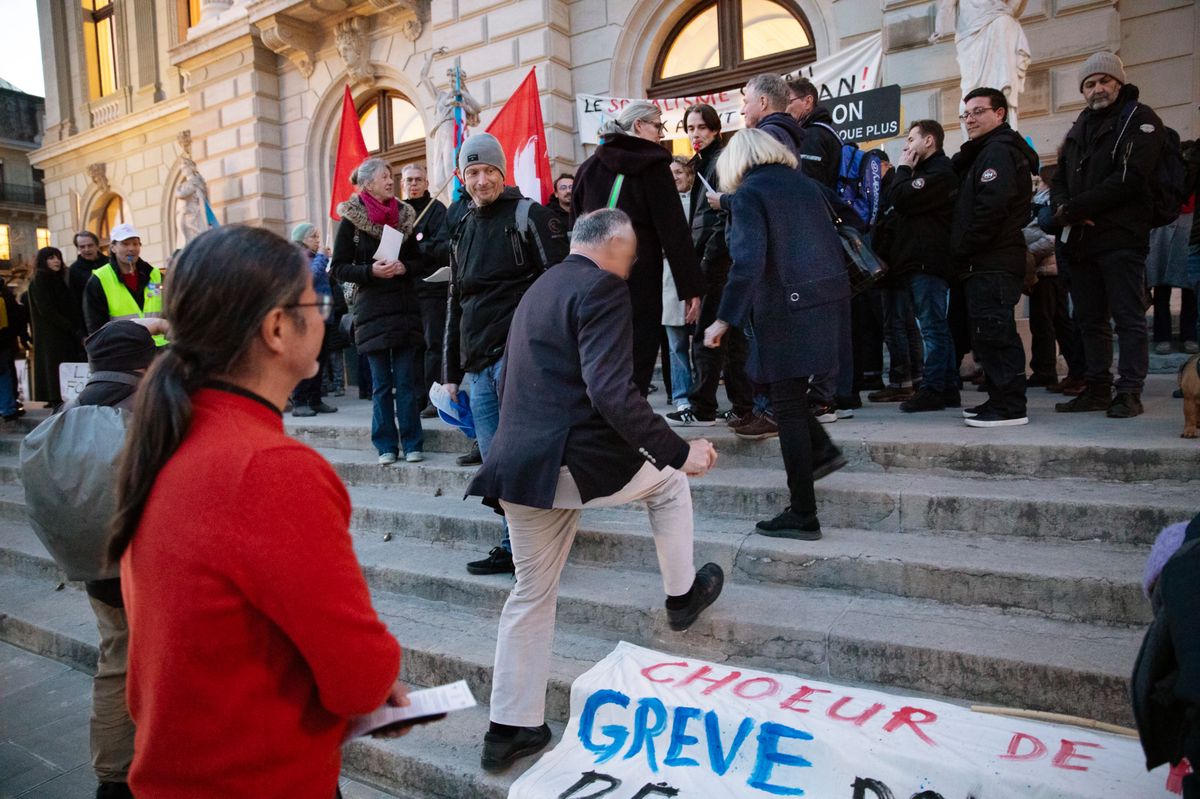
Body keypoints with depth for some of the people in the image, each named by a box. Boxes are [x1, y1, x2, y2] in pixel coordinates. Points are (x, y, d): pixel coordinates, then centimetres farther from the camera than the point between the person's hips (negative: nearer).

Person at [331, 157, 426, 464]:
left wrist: (403, 267, -9)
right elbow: (339, 268, 0)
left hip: (405, 308, 2)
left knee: (405, 380, 1)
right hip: (372, 309, -2)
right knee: (381, 383, 3)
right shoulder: (351, 220, 1)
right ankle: (386, 446, 11)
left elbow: (421, 262, 13)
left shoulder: (405, 216, 10)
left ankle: (412, 444, 7)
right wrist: (371, 270, -16)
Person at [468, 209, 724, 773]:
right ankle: (682, 594, 38)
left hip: (519, 464, 8)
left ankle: (510, 728, 26)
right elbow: (611, 391, -21)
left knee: (532, 592, 18)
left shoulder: (538, 290, 20)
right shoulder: (602, 287, -9)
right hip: (577, 461, -8)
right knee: (668, 482, 22)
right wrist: (679, 451, -15)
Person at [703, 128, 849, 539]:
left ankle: (802, 516, 5)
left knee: (789, 407, -1)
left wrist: (724, 319, -16)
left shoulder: (747, 194, -7)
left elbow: (747, 262, -19)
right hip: (824, 301, 7)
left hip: (785, 309, -7)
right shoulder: (805, 184, 14)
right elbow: (832, 244, 15)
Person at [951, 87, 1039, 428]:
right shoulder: (986, 152, 24)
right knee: (990, 334, 13)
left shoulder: (998, 151, -9)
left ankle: (1009, 406, -7)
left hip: (992, 264, -10)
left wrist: (962, 251, -16)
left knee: (993, 332, -10)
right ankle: (1001, 399, 20)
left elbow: (991, 208, -20)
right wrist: (963, 254, 14)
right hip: (990, 262, 10)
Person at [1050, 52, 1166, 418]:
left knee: (1128, 317, -5)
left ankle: (1129, 392, -1)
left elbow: (1128, 178, -14)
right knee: (1090, 319, 9)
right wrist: (1063, 207, -7)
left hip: (1121, 237, -7)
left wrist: (1072, 209, -13)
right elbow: (1059, 178, 15)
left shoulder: (1140, 119, 0)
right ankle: (1097, 389, 16)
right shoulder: (1080, 127, 21)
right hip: (1080, 238, 7)